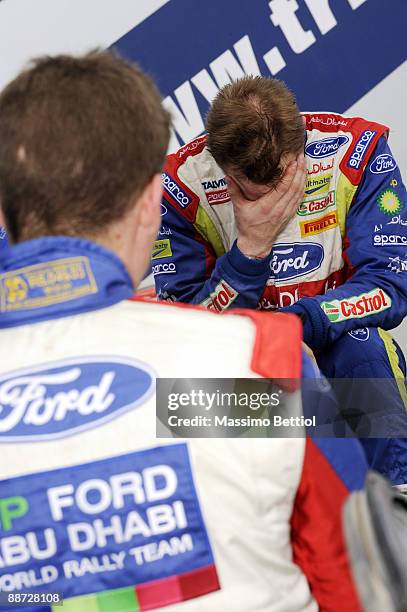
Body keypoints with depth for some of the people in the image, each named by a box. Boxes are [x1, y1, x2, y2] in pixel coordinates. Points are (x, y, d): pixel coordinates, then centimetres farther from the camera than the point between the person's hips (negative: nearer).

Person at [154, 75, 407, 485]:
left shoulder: (354, 149, -15)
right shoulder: (183, 183, -16)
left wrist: (297, 322, -32)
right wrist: (251, 247, -30)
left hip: (340, 357, 0)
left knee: (361, 339, -33)